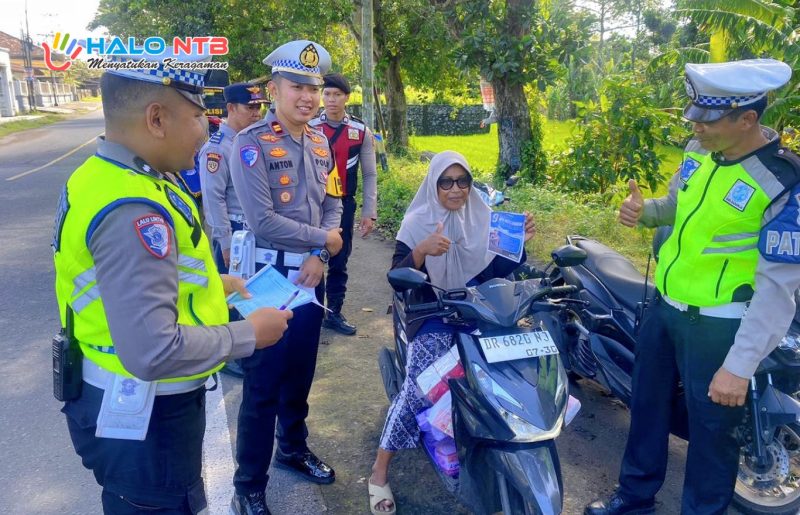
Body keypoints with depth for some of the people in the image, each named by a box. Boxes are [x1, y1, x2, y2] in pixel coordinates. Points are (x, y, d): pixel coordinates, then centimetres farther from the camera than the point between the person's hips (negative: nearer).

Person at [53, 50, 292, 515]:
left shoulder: (109, 174, 2)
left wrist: (210, 283, 10)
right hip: (144, 415, -9)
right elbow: (153, 351, -36)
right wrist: (249, 334, -22)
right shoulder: (131, 210, -31)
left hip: (130, 400, 10)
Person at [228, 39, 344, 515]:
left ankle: (293, 448, 41)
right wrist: (323, 239, -12)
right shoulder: (251, 143, -14)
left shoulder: (320, 141, 8)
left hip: (312, 273, 7)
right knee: (263, 383, 1)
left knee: (301, 371, 19)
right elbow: (263, 219, -21)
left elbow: (333, 202, 8)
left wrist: (318, 257, -7)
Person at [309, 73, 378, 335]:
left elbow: (370, 175, 4)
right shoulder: (308, 128, -4)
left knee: (339, 262, 11)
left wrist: (369, 213, -1)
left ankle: (334, 313, 24)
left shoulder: (361, 131, 1)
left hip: (343, 205, 2)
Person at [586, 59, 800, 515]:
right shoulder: (700, 150, 0)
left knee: (712, 429, 9)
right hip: (664, 305, 8)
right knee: (647, 404, 21)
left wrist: (740, 363, -25)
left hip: (717, 325, -7)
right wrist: (644, 211, -5)